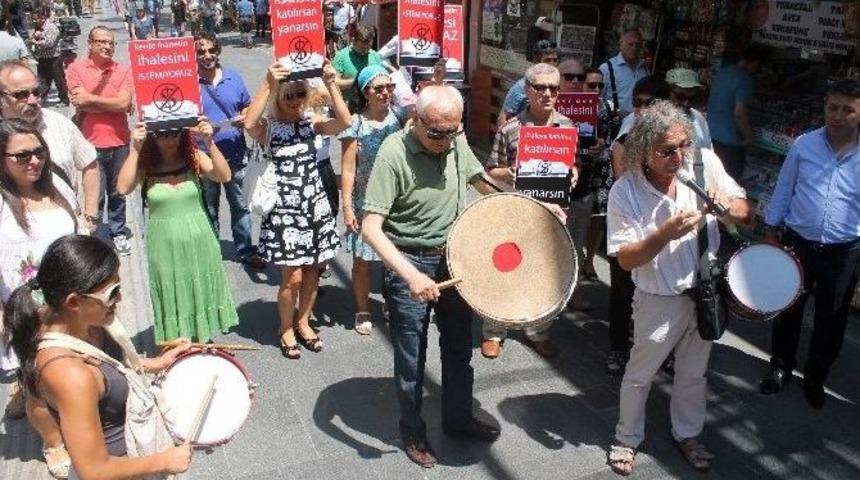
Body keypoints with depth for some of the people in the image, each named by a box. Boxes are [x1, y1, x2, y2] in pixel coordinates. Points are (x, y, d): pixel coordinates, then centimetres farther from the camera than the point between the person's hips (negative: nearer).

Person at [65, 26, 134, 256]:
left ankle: (118, 233, 29)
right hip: (91, 142, -2)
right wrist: (113, 104, -9)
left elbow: (125, 103, -11)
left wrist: (91, 99, -10)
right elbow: (81, 103, -13)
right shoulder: (76, 68, -3)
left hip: (119, 141, 2)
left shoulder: (123, 70, 2)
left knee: (117, 192, 15)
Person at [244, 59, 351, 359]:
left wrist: (330, 84, -21)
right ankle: (286, 329, 21)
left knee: (312, 270, 11)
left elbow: (344, 122, -15)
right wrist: (268, 84, -33)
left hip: (314, 205, 4)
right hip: (284, 207, -4)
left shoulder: (311, 125, 2)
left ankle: (303, 322, 33)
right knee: (292, 276, -3)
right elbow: (249, 124, -30)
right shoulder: (268, 128, -6)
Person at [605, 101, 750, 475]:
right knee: (639, 376, 15)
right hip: (660, 301, -3)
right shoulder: (625, 192, -21)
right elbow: (626, 259, -18)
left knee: (693, 374, 23)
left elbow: (745, 213, -3)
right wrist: (665, 235, -34)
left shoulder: (704, 161, -12)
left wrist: (728, 206, -27)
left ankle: (687, 434, 46)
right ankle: (627, 438, 38)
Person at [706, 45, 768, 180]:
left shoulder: (721, 72, 8)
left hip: (710, 135, 8)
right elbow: (739, 113, -22)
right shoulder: (745, 80, -16)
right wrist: (749, 137, -9)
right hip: (729, 140, -8)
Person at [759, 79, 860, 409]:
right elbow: (783, 190, 3)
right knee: (788, 308, 14)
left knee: (831, 319, 14)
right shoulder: (804, 145, -6)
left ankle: (816, 376, 36)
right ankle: (780, 366, 36)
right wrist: (771, 233, 4)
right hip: (798, 243, 0)